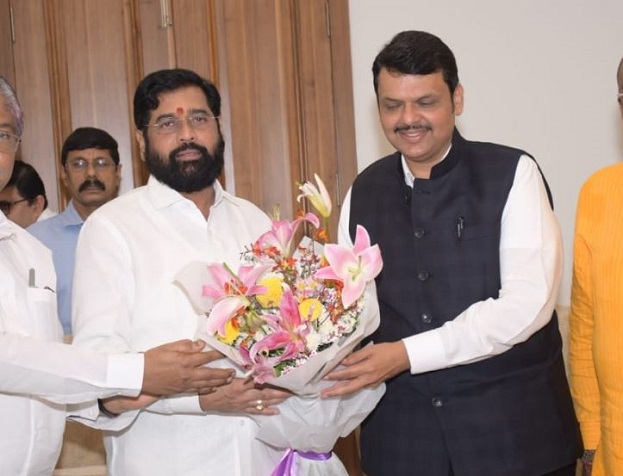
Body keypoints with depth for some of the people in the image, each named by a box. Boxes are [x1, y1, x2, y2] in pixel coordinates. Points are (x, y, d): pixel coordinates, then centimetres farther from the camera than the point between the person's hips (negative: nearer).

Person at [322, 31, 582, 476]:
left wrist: (408, 353, -20)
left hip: (514, 426, -3)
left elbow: (528, 302, -16)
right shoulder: (364, 191, 7)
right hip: (401, 433, 4)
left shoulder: (513, 174, -7)